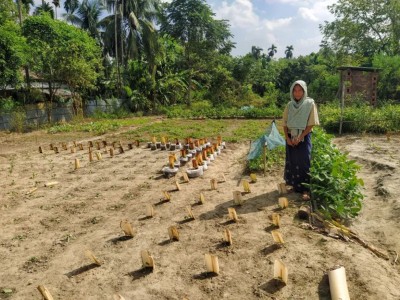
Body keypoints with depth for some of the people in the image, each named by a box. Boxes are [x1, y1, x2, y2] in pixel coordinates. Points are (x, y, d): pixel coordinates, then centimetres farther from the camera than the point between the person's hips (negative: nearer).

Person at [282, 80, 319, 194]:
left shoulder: (310, 104, -7)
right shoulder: (289, 105, 4)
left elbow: (311, 124, -9)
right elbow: (285, 123, 6)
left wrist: (299, 137, -14)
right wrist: (287, 138, -6)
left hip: (304, 138, -4)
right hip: (291, 138, 4)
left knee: (303, 162, -2)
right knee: (292, 161, 8)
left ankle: (305, 187, 8)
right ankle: (294, 185, 21)